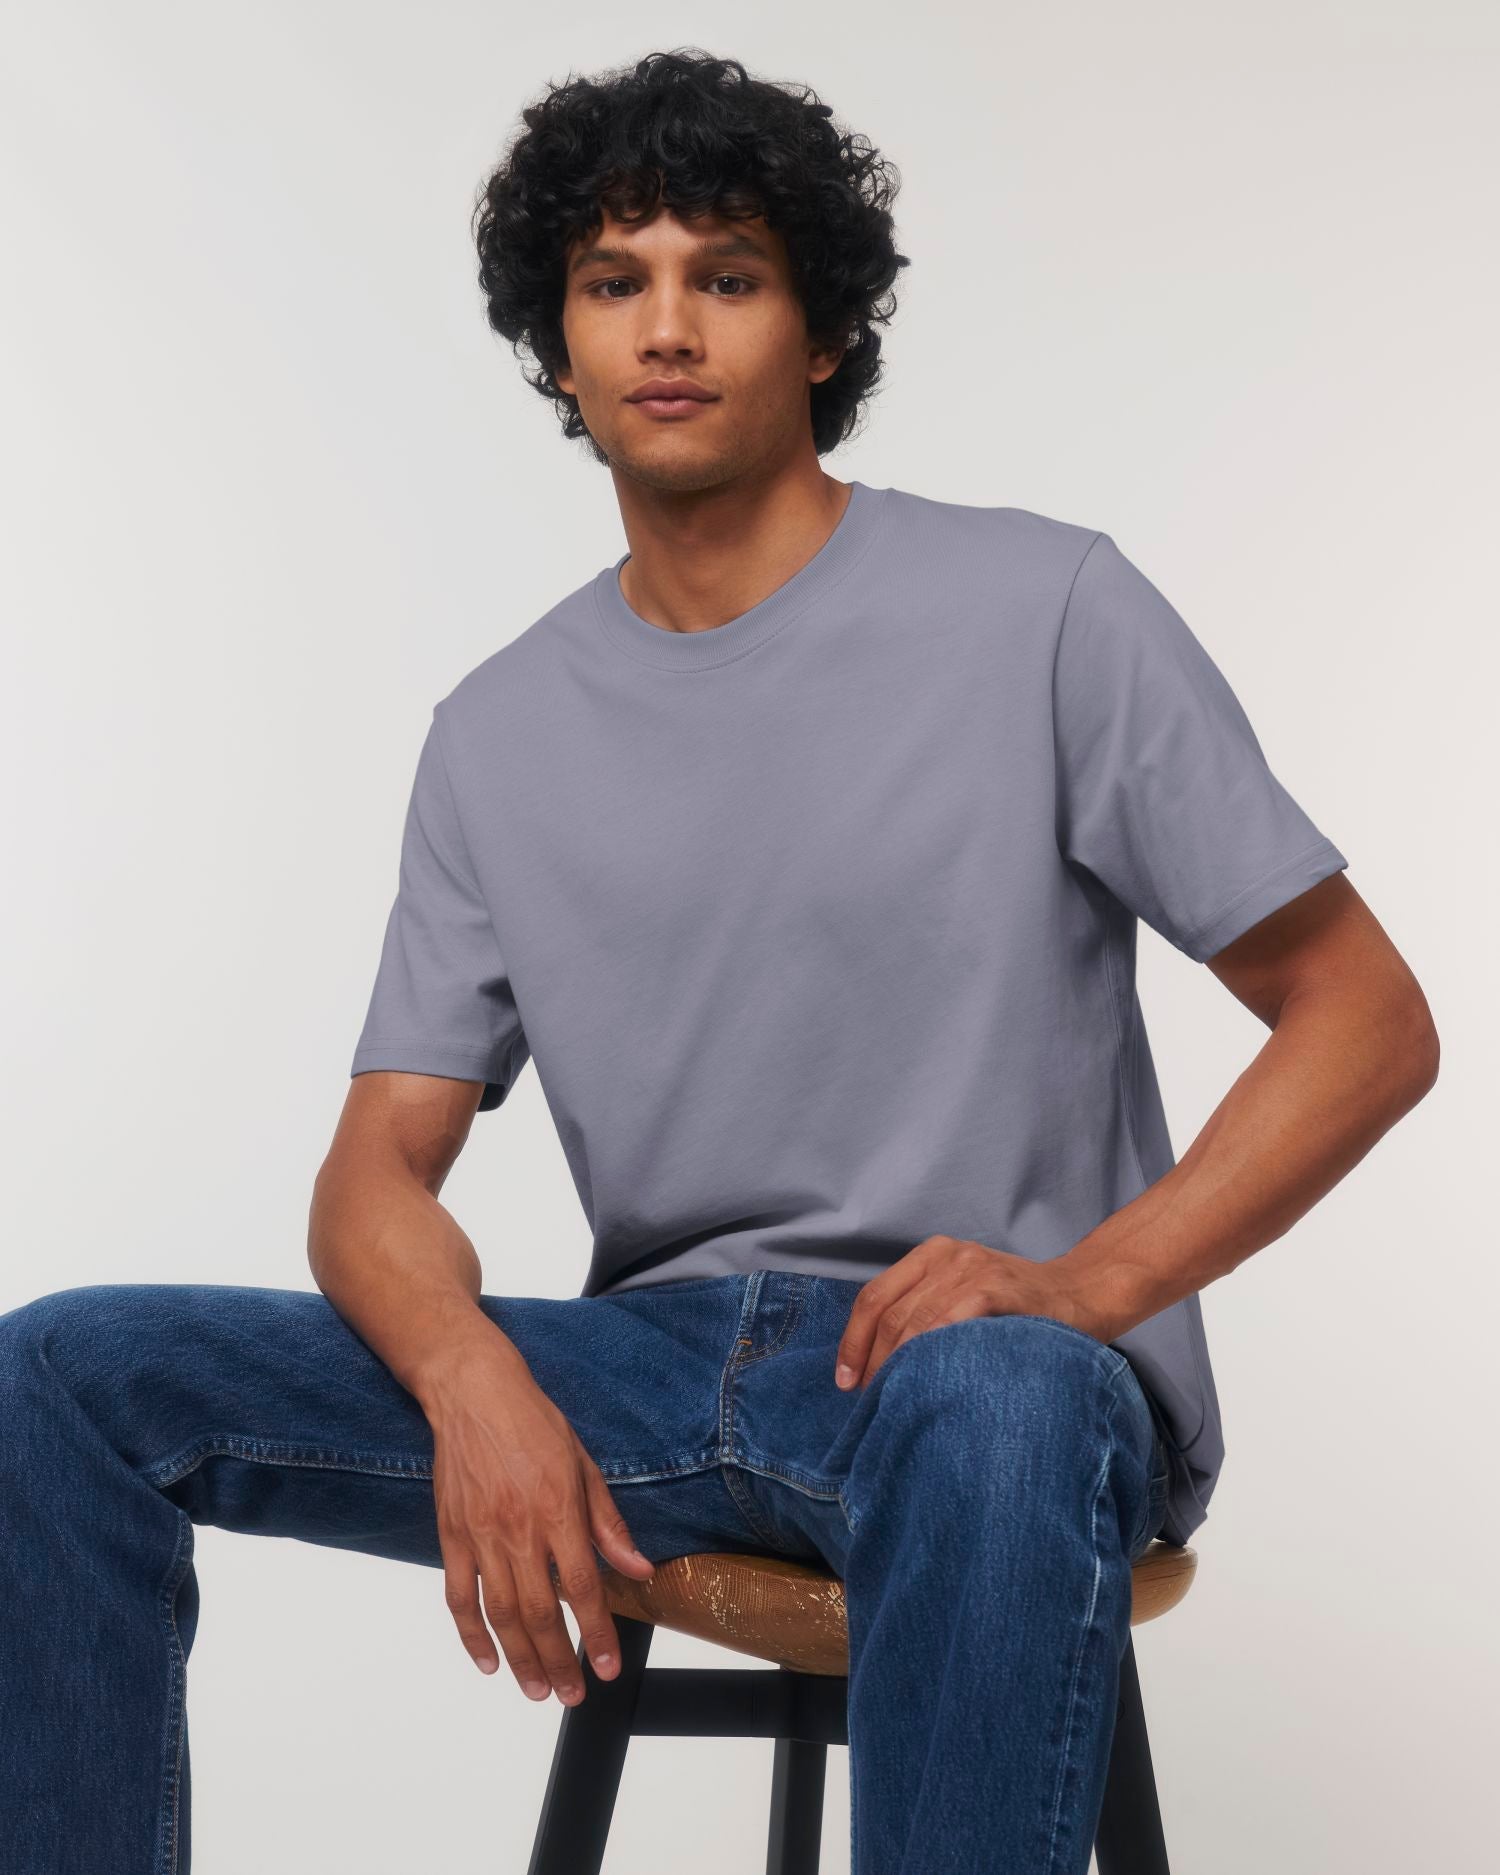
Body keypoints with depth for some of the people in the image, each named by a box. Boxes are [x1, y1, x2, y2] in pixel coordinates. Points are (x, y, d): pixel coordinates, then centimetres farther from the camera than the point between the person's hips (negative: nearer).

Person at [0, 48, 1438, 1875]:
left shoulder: (1045, 610, -1)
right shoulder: (500, 731, 11)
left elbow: (1367, 1022, -2)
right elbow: (378, 1169, 6)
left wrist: (1086, 1281, -17)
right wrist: (475, 1379, -18)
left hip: (987, 1360, -4)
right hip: (660, 1363, 4)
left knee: (996, 1409, -41)